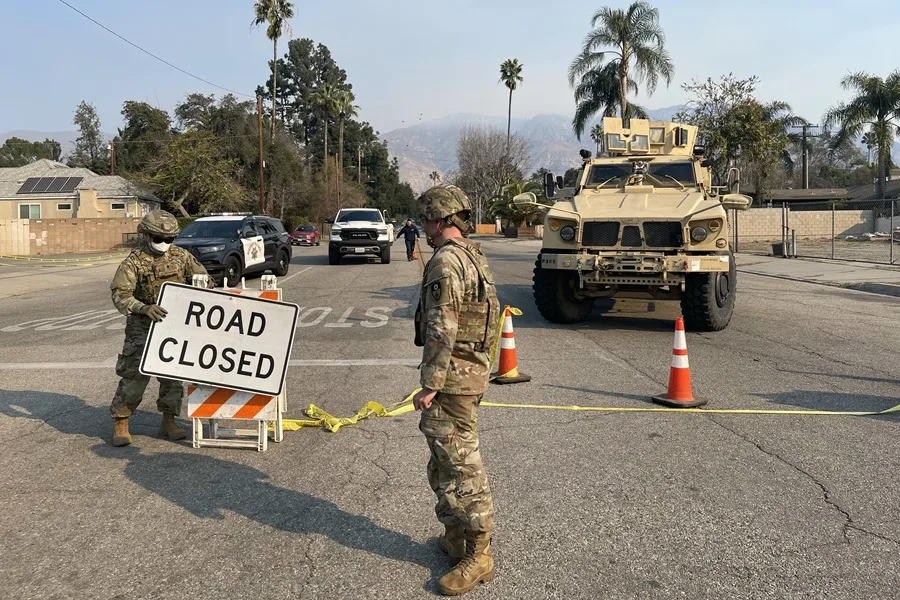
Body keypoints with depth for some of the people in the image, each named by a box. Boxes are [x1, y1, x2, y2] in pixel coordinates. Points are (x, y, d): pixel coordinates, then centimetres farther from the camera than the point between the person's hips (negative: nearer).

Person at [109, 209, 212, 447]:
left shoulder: (181, 256, 5)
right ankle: (120, 423, 4)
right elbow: (120, 294, -16)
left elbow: (203, 279, 10)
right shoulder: (133, 262, -7)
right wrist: (144, 308, -33)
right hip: (143, 327, -4)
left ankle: (168, 421, 20)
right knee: (135, 374, -8)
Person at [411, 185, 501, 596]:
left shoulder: (445, 261, -17)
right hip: (472, 370, 10)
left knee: (460, 466, -2)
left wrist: (430, 385, -19)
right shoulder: (474, 257, 14)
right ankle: (455, 538, 30)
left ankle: (479, 556, 7)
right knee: (446, 461, 19)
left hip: (452, 376, -10)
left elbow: (441, 330, -22)